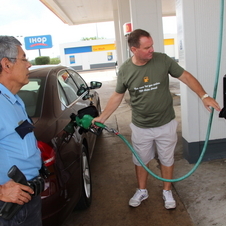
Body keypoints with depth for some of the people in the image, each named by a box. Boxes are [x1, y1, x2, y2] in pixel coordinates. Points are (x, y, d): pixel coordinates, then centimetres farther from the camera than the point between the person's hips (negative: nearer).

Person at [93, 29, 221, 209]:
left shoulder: (163, 60, -12)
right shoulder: (125, 69, -8)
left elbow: (186, 76, -6)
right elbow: (117, 96, 3)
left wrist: (204, 96, -18)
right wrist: (102, 117, 1)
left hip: (166, 125, -1)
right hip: (141, 128, 1)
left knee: (167, 159, 16)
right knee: (140, 160, 18)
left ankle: (167, 191, 39)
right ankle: (142, 191, 42)